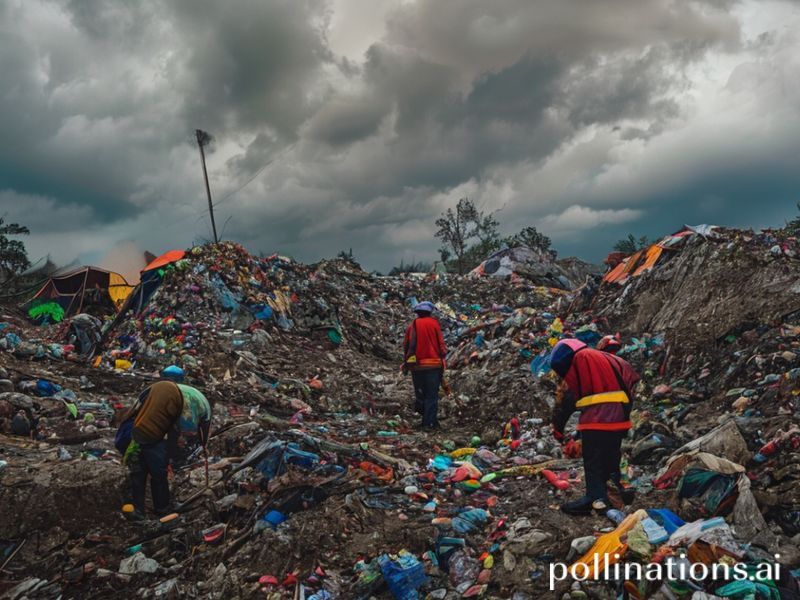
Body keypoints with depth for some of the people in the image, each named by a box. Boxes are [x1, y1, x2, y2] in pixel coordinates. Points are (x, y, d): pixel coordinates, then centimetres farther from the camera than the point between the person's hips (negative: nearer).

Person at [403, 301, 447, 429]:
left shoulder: (412, 325, 7)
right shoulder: (434, 323, -1)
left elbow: (406, 345, 9)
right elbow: (441, 343, -5)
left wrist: (407, 362, 17)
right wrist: (442, 358, 3)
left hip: (416, 366, 3)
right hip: (433, 364, -3)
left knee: (419, 393, 15)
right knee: (432, 395, 2)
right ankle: (430, 422, 0)